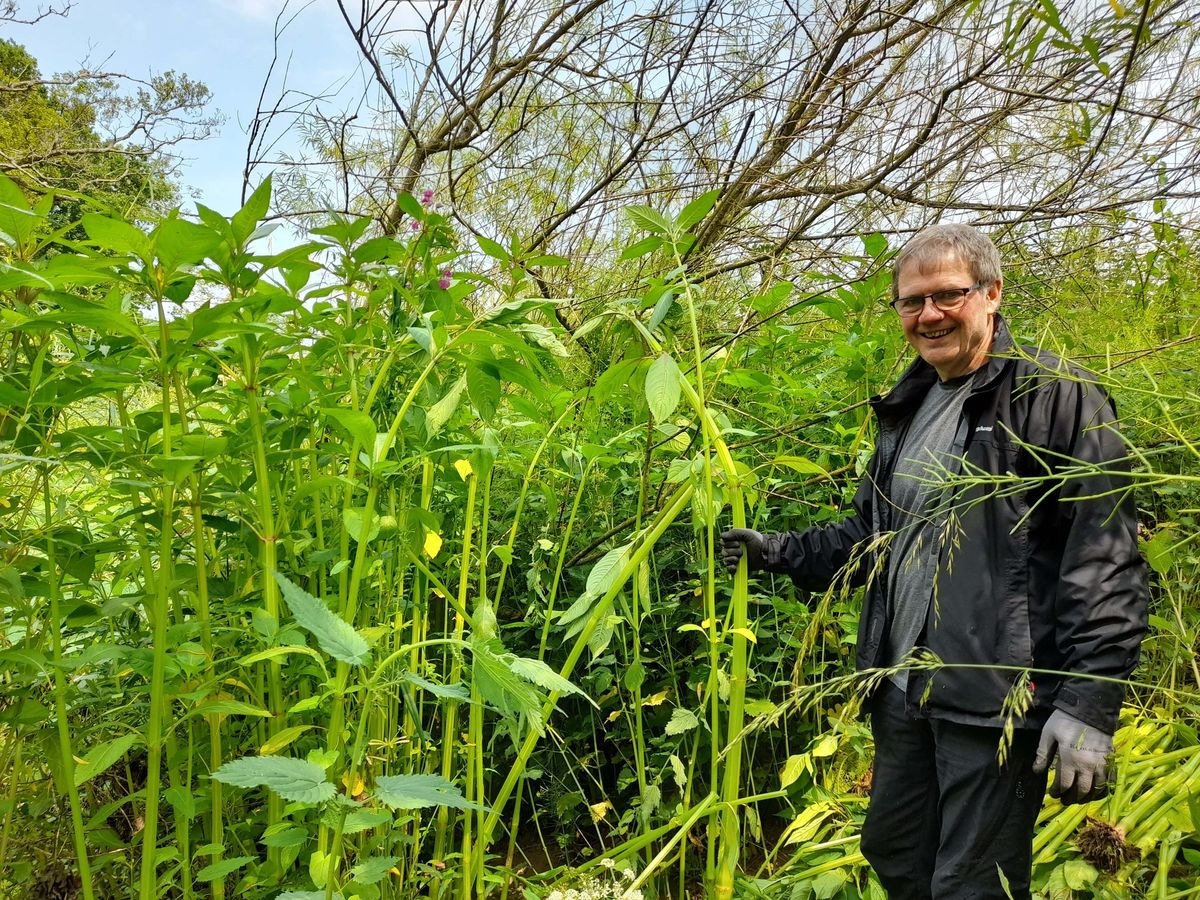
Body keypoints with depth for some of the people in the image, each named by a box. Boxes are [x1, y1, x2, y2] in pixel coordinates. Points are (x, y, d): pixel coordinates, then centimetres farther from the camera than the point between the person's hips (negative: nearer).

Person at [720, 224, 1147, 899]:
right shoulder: (908, 407, 13)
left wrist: (1090, 706, -21)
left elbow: (1105, 563, -16)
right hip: (905, 691, 8)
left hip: (995, 696, -7)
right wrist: (780, 552, 8)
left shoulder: (1057, 395, -11)